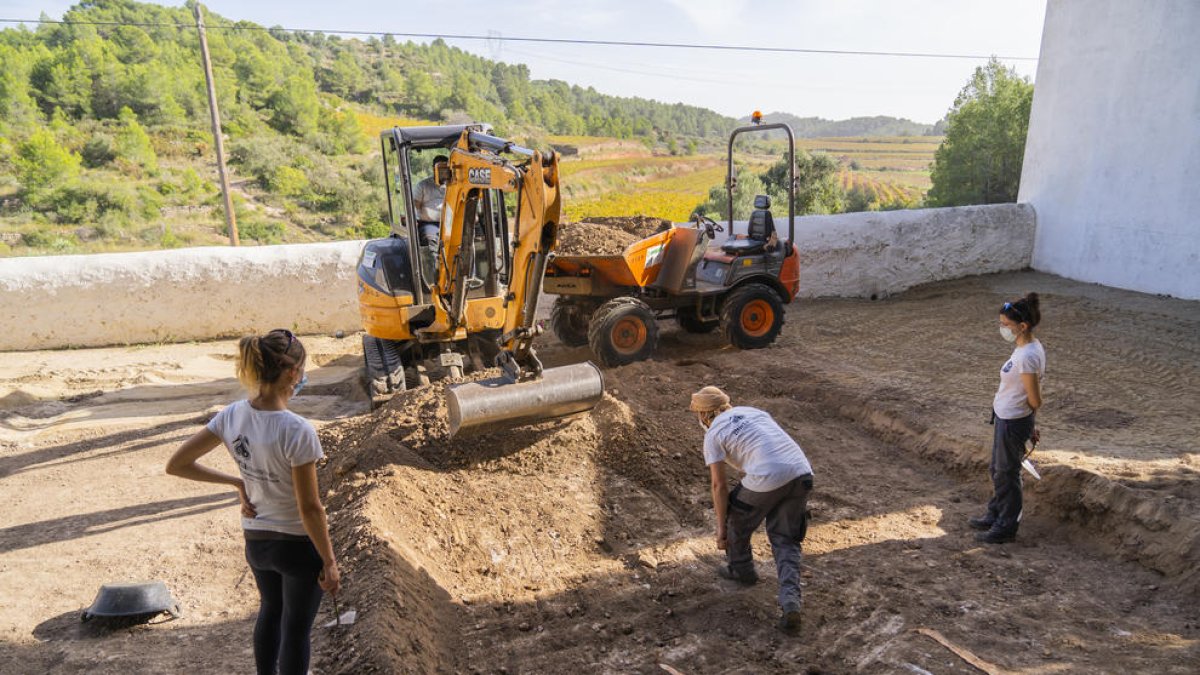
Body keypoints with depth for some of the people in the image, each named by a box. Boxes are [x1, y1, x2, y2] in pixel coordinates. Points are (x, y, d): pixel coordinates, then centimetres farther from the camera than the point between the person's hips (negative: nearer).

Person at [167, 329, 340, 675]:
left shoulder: (232, 416, -11)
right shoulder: (297, 431, -29)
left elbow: (176, 465, -1)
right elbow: (309, 508, -22)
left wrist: (237, 481, 3)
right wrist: (329, 561, -10)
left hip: (255, 540, 6)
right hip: (298, 545, -6)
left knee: (271, 612, 30)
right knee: (295, 630, 15)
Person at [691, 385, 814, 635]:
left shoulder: (713, 434, 7)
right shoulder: (753, 411, 26)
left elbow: (719, 485, 2)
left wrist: (721, 529, 8)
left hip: (768, 478, -6)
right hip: (802, 473, 6)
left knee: (737, 519, 24)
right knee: (785, 540, 16)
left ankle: (741, 569, 44)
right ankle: (790, 601, -2)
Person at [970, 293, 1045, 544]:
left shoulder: (1027, 356, -27)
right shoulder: (1027, 347, 3)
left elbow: (1035, 401, -20)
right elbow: (1034, 400, 10)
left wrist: (1027, 423, 0)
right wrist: (1028, 424, 13)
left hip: (1012, 422, -9)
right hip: (1004, 417, 9)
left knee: (1006, 474, 7)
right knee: (998, 469, 22)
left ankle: (1006, 527, 24)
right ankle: (995, 515, 39)